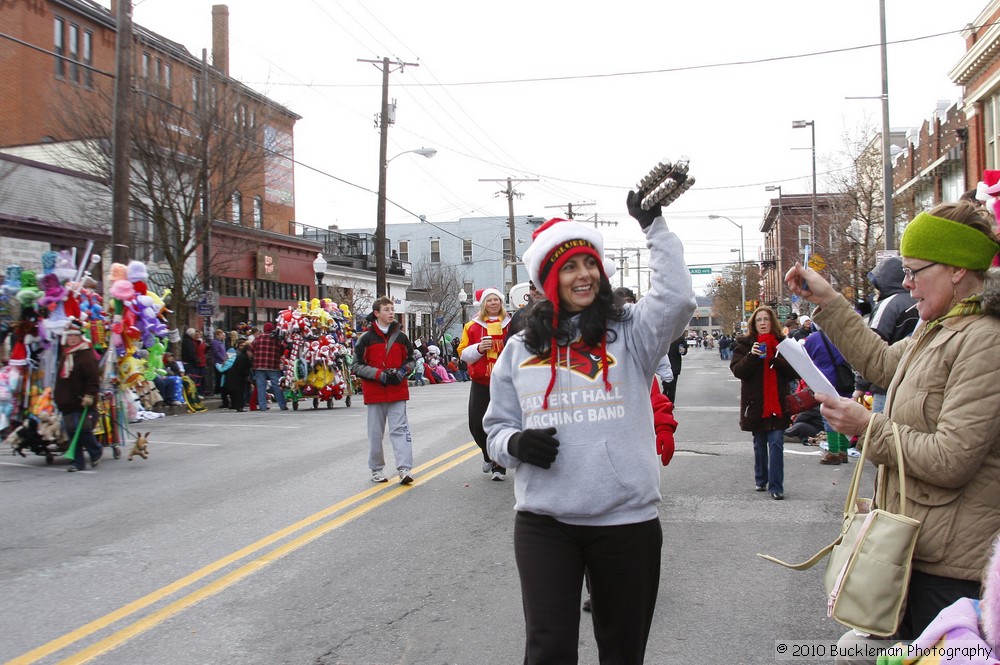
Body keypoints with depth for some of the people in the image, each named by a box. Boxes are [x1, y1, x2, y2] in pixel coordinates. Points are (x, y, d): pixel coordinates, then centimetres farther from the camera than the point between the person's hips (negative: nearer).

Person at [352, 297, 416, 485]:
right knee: (376, 432, 9)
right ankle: (376, 469, 21)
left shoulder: (401, 337, 5)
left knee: (400, 429, -6)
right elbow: (357, 366, -4)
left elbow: (410, 359, 16)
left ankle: (405, 469, -10)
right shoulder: (366, 338, -3)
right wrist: (380, 374, -14)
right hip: (374, 392, -1)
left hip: (397, 391, 1)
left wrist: (402, 372, -4)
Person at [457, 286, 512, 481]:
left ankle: (499, 466, 12)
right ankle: (489, 455, 29)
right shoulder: (473, 326, 6)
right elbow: (463, 352, 5)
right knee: (477, 424, -1)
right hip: (481, 383, 1)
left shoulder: (511, 324, 3)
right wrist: (478, 348, -12)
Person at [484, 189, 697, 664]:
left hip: (628, 520, 0)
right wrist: (516, 443, -11)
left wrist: (653, 224, -14)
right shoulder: (519, 349, 7)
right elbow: (496, 428, 12)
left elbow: (677, 300, -16)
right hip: (543, 523, 1)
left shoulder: (630, 332, 2)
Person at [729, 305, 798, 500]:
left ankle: (776, 486, -4)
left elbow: (793, 372, 0)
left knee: (776, 443, -6)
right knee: (759, 444, 13)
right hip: (755, 402, 0)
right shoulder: (745, 343, 2)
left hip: (777, 402, 0)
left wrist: (777, 360, -16)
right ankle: (761, 480, 29)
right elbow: (737, 370, -8)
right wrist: (751, 356, -24)